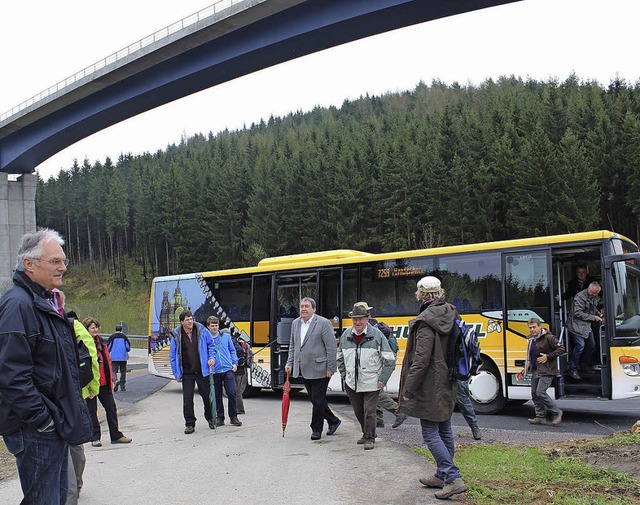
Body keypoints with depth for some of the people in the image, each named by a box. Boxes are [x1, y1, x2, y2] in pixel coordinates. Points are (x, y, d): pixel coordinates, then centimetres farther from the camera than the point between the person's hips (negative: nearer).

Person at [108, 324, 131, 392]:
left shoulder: (112, 337, -2)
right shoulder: (124, 337, 1)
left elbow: (108, 347, 0)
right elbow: (128, 347, 2)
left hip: (114, 358, -1)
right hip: (123, 358, 1)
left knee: (114, 371, 1)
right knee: (123, 372, 11)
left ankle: (115, 381, -27)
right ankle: (123, 387, 14)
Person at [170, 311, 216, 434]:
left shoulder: (202, 330, -3)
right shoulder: (176, 335, -3)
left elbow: (211, 345, 11)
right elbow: (173, 356, 3)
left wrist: (211, 357, -5)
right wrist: (177, 374, 0)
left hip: (202, 371, 1)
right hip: (187, 373, 0)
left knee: (206, 395, 12)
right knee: (187, 399, -2)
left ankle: (210, 417, 35)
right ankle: (190, 424, 9)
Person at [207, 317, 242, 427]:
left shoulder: (226, 336, 7)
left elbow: (232, 350, 15)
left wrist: (235, 363, 4)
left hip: (228, 370, 0)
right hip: (215, 372, 0)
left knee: (231, 393, -6)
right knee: (217, 396, 7)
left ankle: (233, 417, 7)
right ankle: (220, 418, 19)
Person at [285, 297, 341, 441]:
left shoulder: (323, 323, -9)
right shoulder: (295, 323, 11)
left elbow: (331, 347, -11)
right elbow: (293, 346, 19)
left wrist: (330, 368, -13)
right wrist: (289, 363, 9)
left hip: (319, 369, -7)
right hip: (304, 370, 7)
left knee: (318, 400, 0)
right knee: (314, 400, 13)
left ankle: (316, 429, 13)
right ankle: (333, 421, 30)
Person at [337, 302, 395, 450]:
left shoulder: (377, 335, -9)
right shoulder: (345, 336, 3)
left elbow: (390, 360, -6)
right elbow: (340, 357, 19)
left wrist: (383, 379, -8)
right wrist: (344, 375, 11)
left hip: (371, 383, -4)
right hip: (352, 384, 5)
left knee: (369, 412, -3)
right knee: (358, 411, 15)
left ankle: (370, 438, 14)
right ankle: (366, 433, 36)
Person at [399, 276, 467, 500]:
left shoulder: (426, 322, -19)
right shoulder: (450, 314, 7)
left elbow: (421, 359, -22)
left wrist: (409, 389, -16)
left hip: (430, 387, -9)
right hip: (447, 384, 9)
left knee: (431, 433, -3)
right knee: (444, 430, 16)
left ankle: (453, 478, -9)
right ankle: (443, 475, 27)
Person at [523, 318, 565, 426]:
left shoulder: (548, 338, -12)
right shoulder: (531, 339, 14)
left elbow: (561, 349, -12)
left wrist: (548, 357, -17)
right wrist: (527, 366, 16)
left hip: (546, 371, -9)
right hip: (535, 371, 9)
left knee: (540, 392, -15)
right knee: (534, 394, 7)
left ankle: (556, 412, 1)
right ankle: (540, 417, 15)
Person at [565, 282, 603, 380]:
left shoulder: (595, 298, 9)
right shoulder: (580, 297, -18)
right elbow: (578, 313, -21)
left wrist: (599, 314, 4)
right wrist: (593, 317, -19)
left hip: (587, 326, 9)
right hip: (577, 325, -9)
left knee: (591, 345, 8)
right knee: (580, 345, -17)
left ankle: (584, 367, 24)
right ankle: (572, 369, -7)